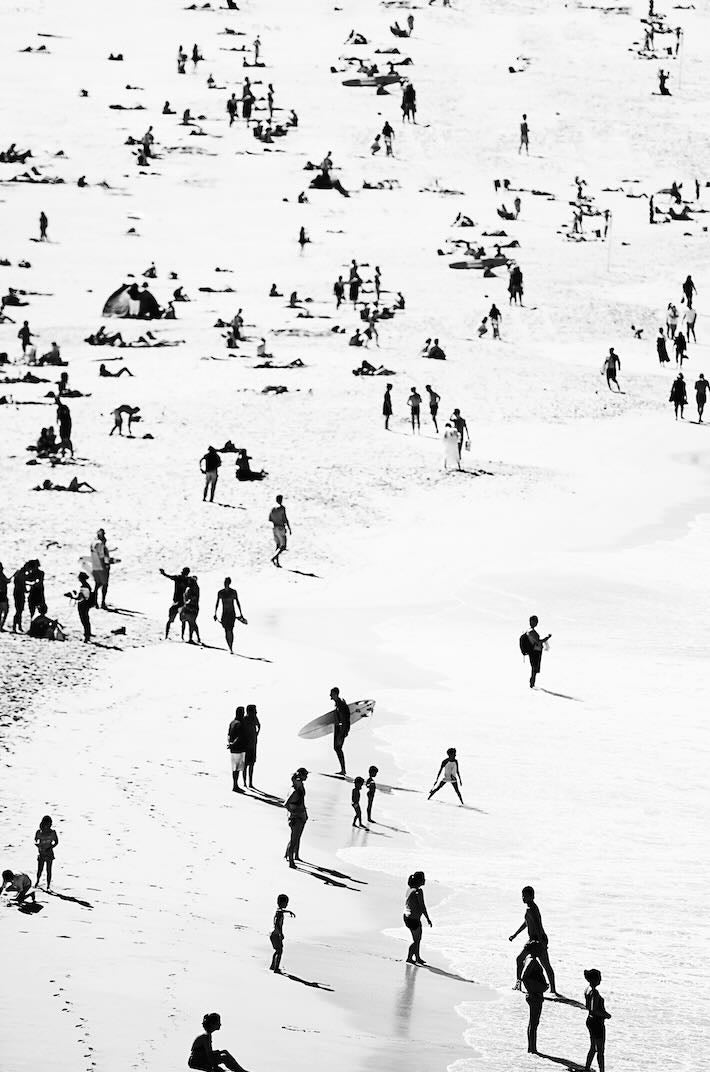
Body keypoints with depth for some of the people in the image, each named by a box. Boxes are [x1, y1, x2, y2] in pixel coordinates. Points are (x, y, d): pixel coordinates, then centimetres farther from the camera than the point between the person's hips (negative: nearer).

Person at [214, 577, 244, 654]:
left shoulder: (233, 592, -2)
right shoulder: (220, 593, 3)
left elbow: (237, 603, 3)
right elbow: (217, 604, 10)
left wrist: (241, 614, 3)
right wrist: (215, 614, 7)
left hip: (232, 614, -3)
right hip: (224, 614, 3)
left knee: (230, 630, -15)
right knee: (226, 631, 1)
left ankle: (231, 648, -16)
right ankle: (230, 648, 13)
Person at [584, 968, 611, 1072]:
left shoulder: (587, 990, 5)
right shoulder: (594, 992, -23)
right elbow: (593, 1010, -28)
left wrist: (604, 1013, 15)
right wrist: (605, 1015, -14)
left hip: (590, 1021, 9)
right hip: (598, 1023, -9)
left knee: (593, 1048, 21)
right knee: (600, 1050, 1)